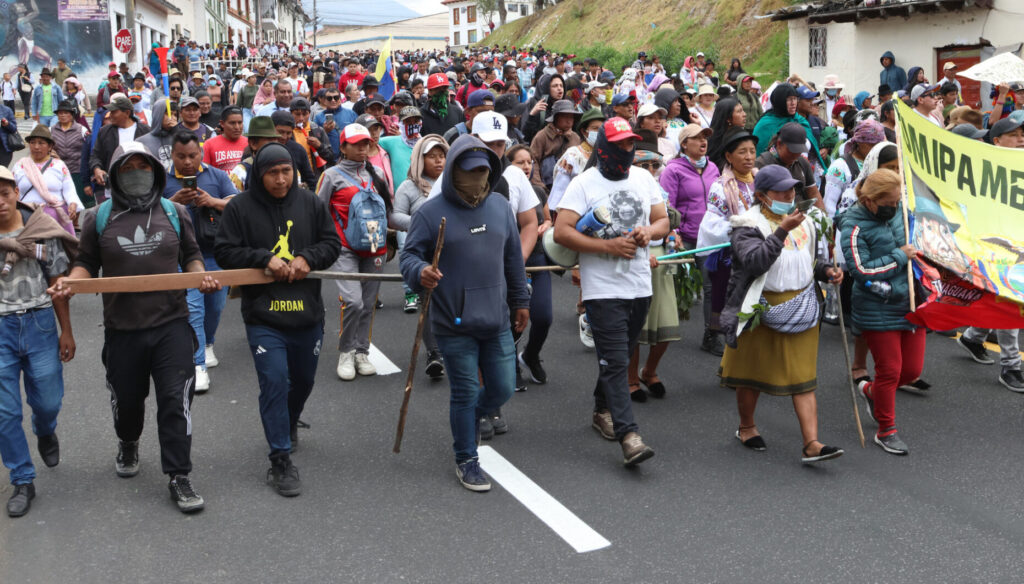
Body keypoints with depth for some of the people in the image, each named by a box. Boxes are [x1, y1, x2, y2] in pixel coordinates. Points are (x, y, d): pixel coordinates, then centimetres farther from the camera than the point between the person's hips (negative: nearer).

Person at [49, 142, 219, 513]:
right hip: (122, 329, 1)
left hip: (172, 325, -1)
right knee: (126, 399, 16)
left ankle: (179, 477, 3)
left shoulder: (175, 213, 6)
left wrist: (202, 277, -7)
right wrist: (70, 282, -11)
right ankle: (128, 444, 49)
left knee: (176, 400, -6)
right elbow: (87, 264, 9)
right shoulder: (99, 218, 3)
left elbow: (191, 256, 14)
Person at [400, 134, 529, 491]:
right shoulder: (431, 212, -7)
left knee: (502, 389, 11)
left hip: (497, 321, 5)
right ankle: (466, 461, 23)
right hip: (454, 325, -4)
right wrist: (420, 272, -28)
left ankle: (466, 419, 43)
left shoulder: (500, 207, 8)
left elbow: (513, 258, 16)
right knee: (465, 393, 4)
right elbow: (409, 255, -4)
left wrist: (520, 300, 19)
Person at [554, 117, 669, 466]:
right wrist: (609, 246, -19)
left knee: (618, 356, 17)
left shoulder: (644, 178, 11)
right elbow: (561, 232, -15)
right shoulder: (584, 183, -7)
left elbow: (663, 221, 15)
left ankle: (602, 410, 37)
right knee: (615, 361, -10)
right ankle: (628, 436, -13)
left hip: (640, 285, 6)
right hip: (603, 288, -6)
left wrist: (649, 232, -8)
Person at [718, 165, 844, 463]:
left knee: (804, 377, 0)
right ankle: (746, 427, 34)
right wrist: (782, 231, -32)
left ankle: (811, 444, -1)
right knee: (753, 373, 12)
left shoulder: (805, 222, 11)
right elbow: (754, 262, -28)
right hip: (761, 312, -5)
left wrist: (827, 270, 3)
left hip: (801, 311, 5)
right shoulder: (749, 226, -11)